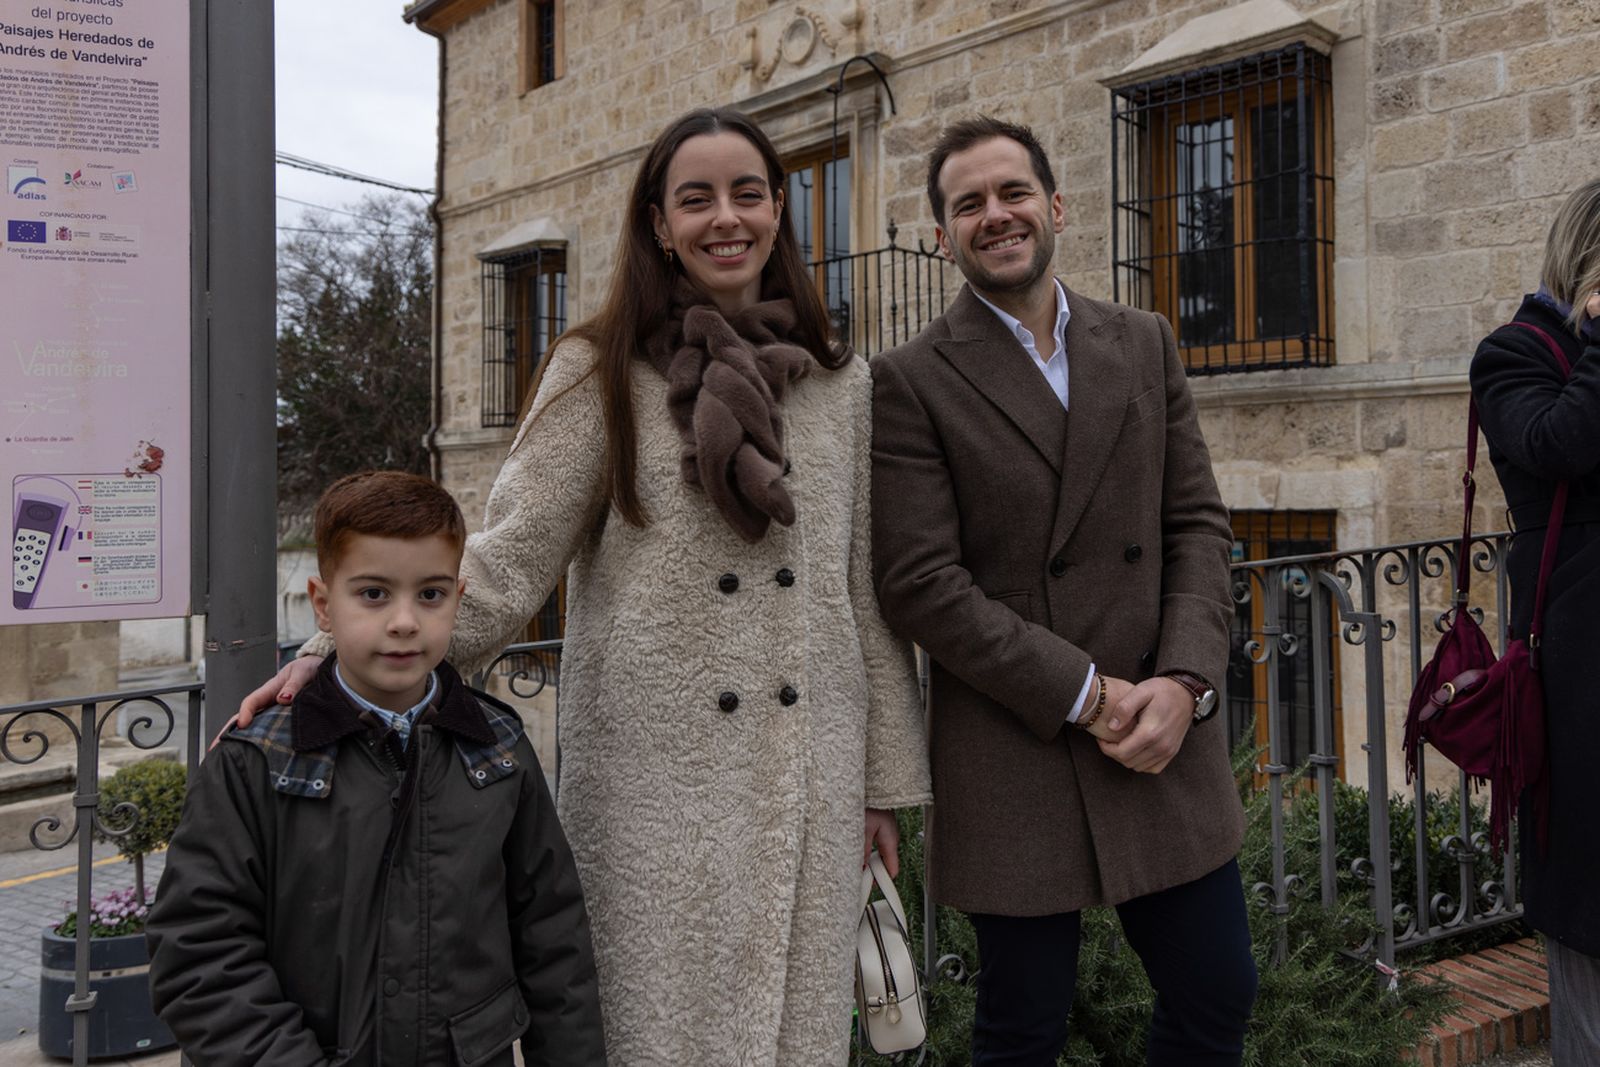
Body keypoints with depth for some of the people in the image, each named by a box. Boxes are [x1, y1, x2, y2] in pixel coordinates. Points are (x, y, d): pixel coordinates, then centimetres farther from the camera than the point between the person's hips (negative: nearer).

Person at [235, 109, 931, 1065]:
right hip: (658, 780, -2)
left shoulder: (842, 383, 8)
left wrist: (888, 779, 9)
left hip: (811, 779, 3)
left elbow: (868, 592, 9)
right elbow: (508, 560, -7)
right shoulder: (600, 373, -1)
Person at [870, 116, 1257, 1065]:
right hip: (1013, 757, -4)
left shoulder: (1146, 345, 9)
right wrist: (1086, 693, -14)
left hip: (1165, 739, 4)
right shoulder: (912, 381, -5)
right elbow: (920, 583, -12)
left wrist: (1184, 681, -8)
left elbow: (1198, 523, 7)